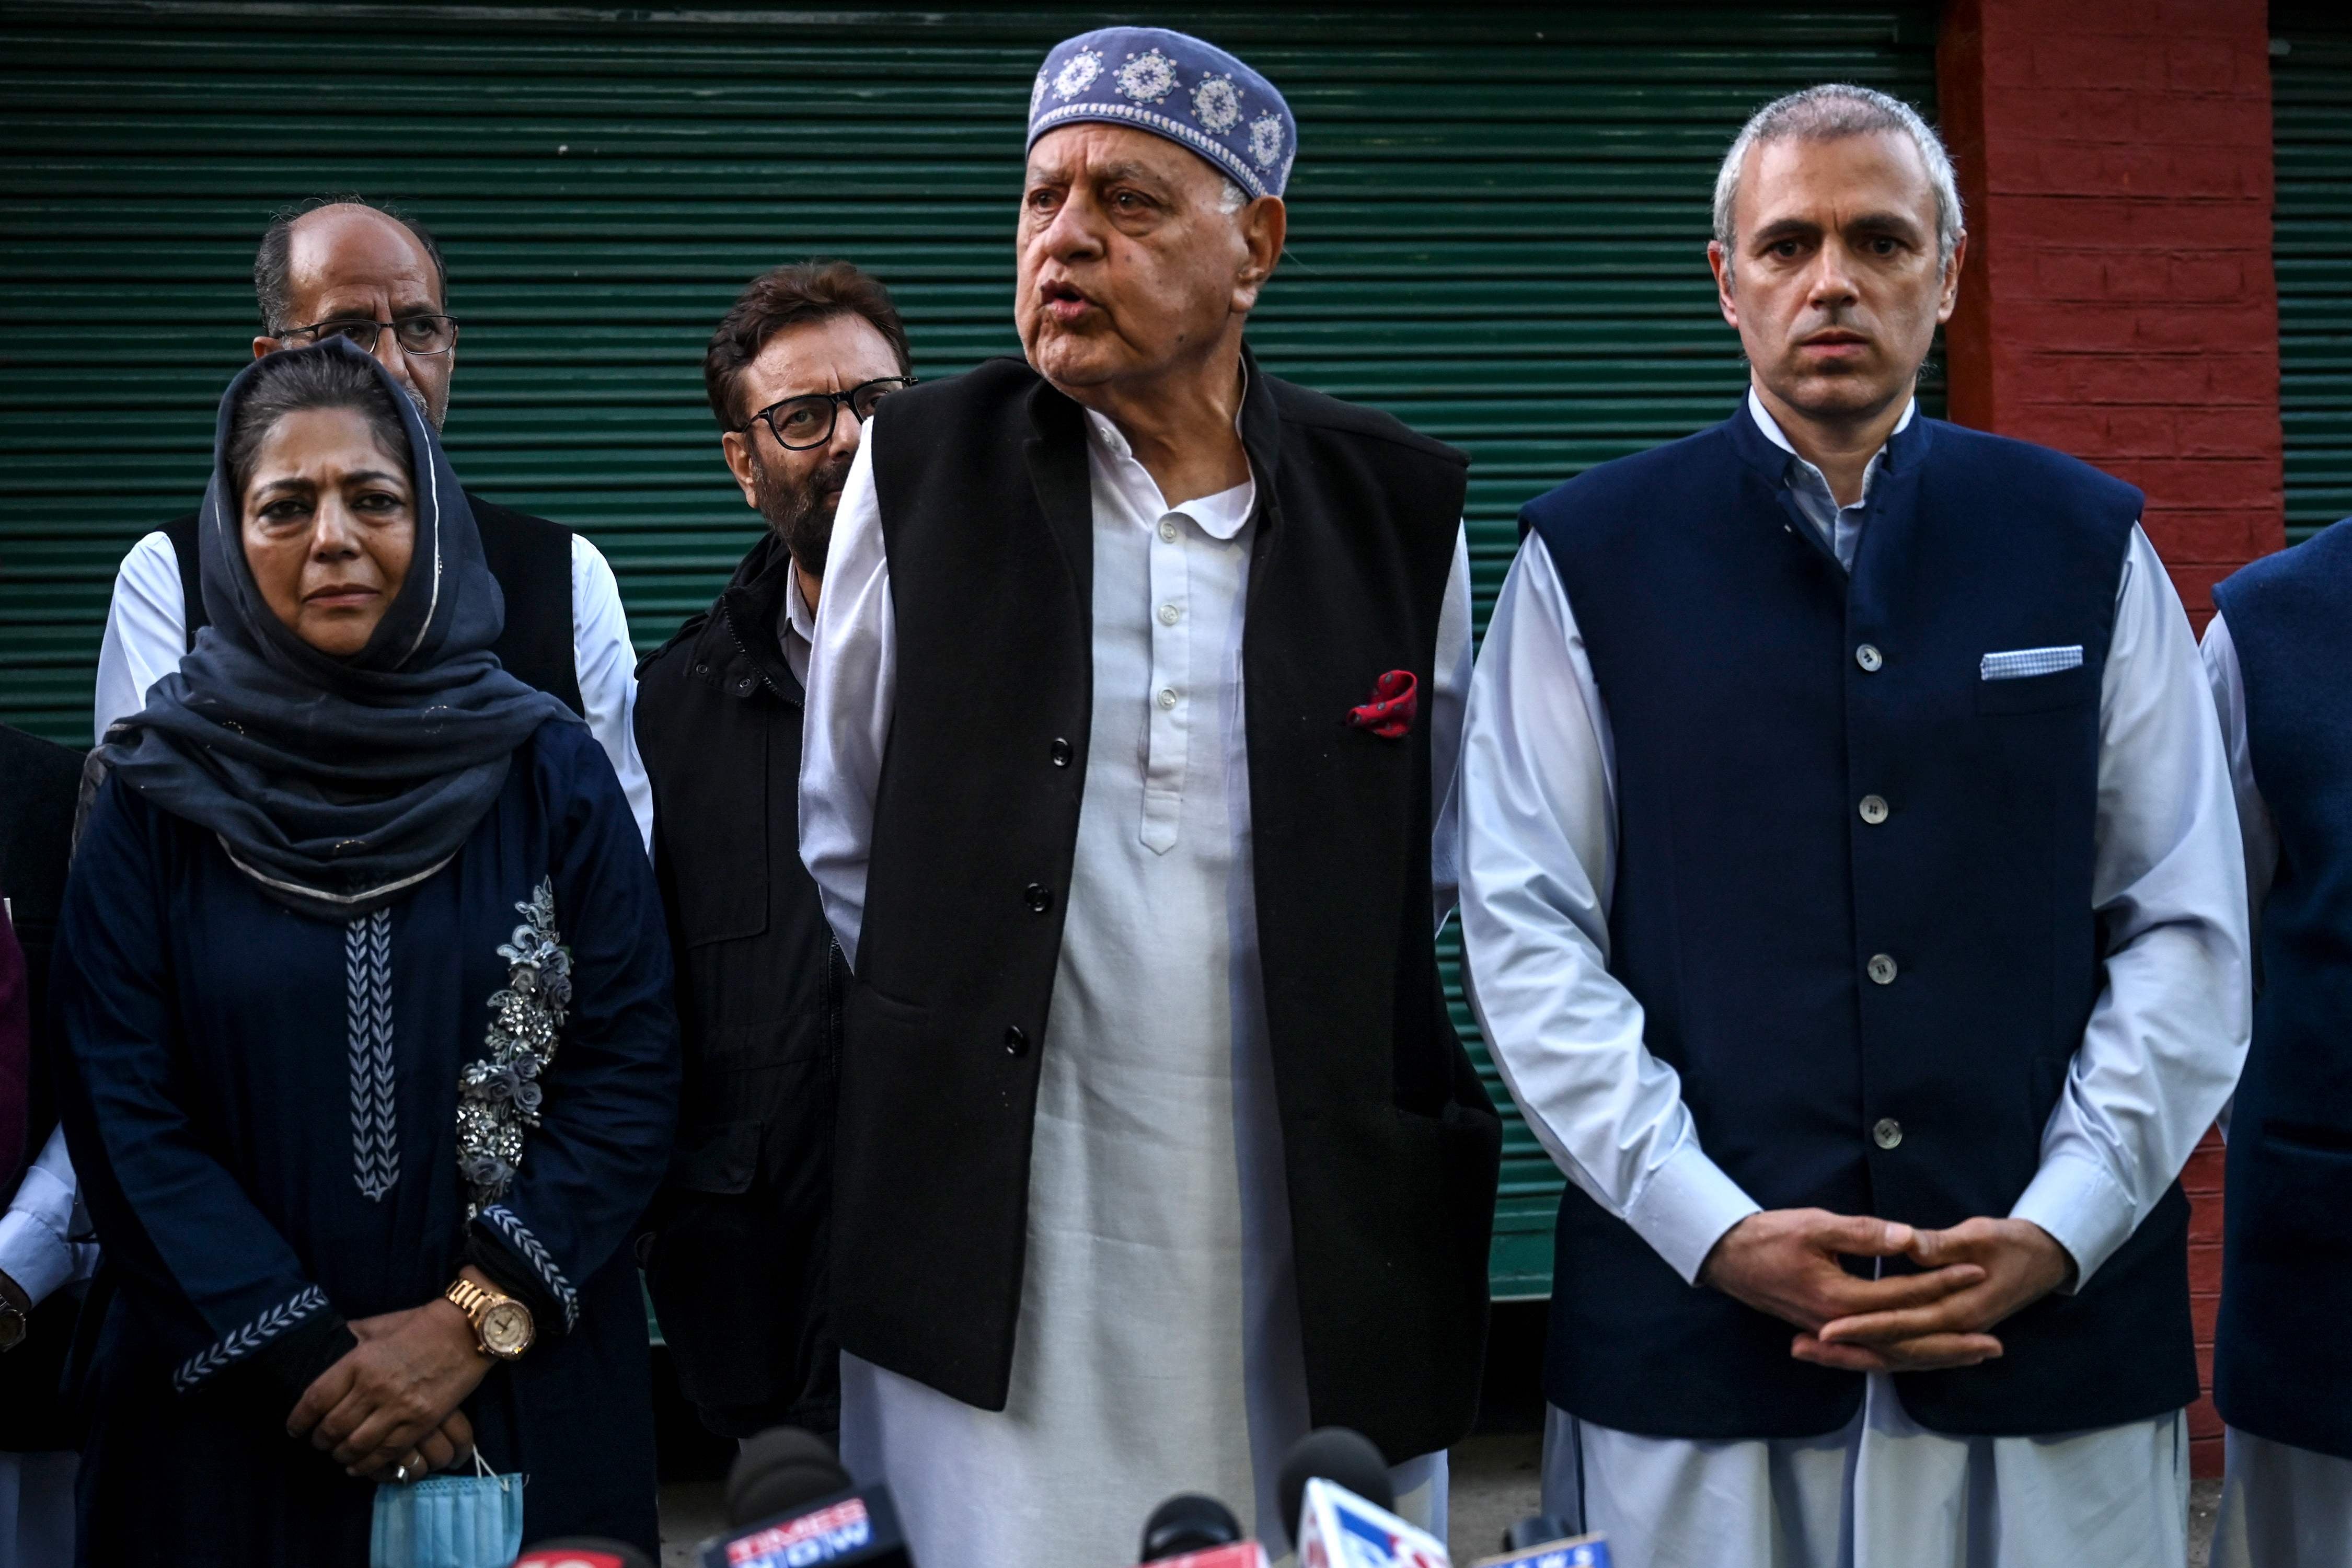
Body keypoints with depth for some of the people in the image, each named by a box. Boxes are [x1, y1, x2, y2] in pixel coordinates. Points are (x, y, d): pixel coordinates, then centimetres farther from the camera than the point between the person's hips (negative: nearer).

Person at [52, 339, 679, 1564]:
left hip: (527, 1403, 0)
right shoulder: (160, 793, 0)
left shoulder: (548, 771, 1)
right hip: (229, 1419, 0)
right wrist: (300, 1357, -12)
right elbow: (121, 1109, -4)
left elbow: (632, 1067, -3)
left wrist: (479, 1319, -12)